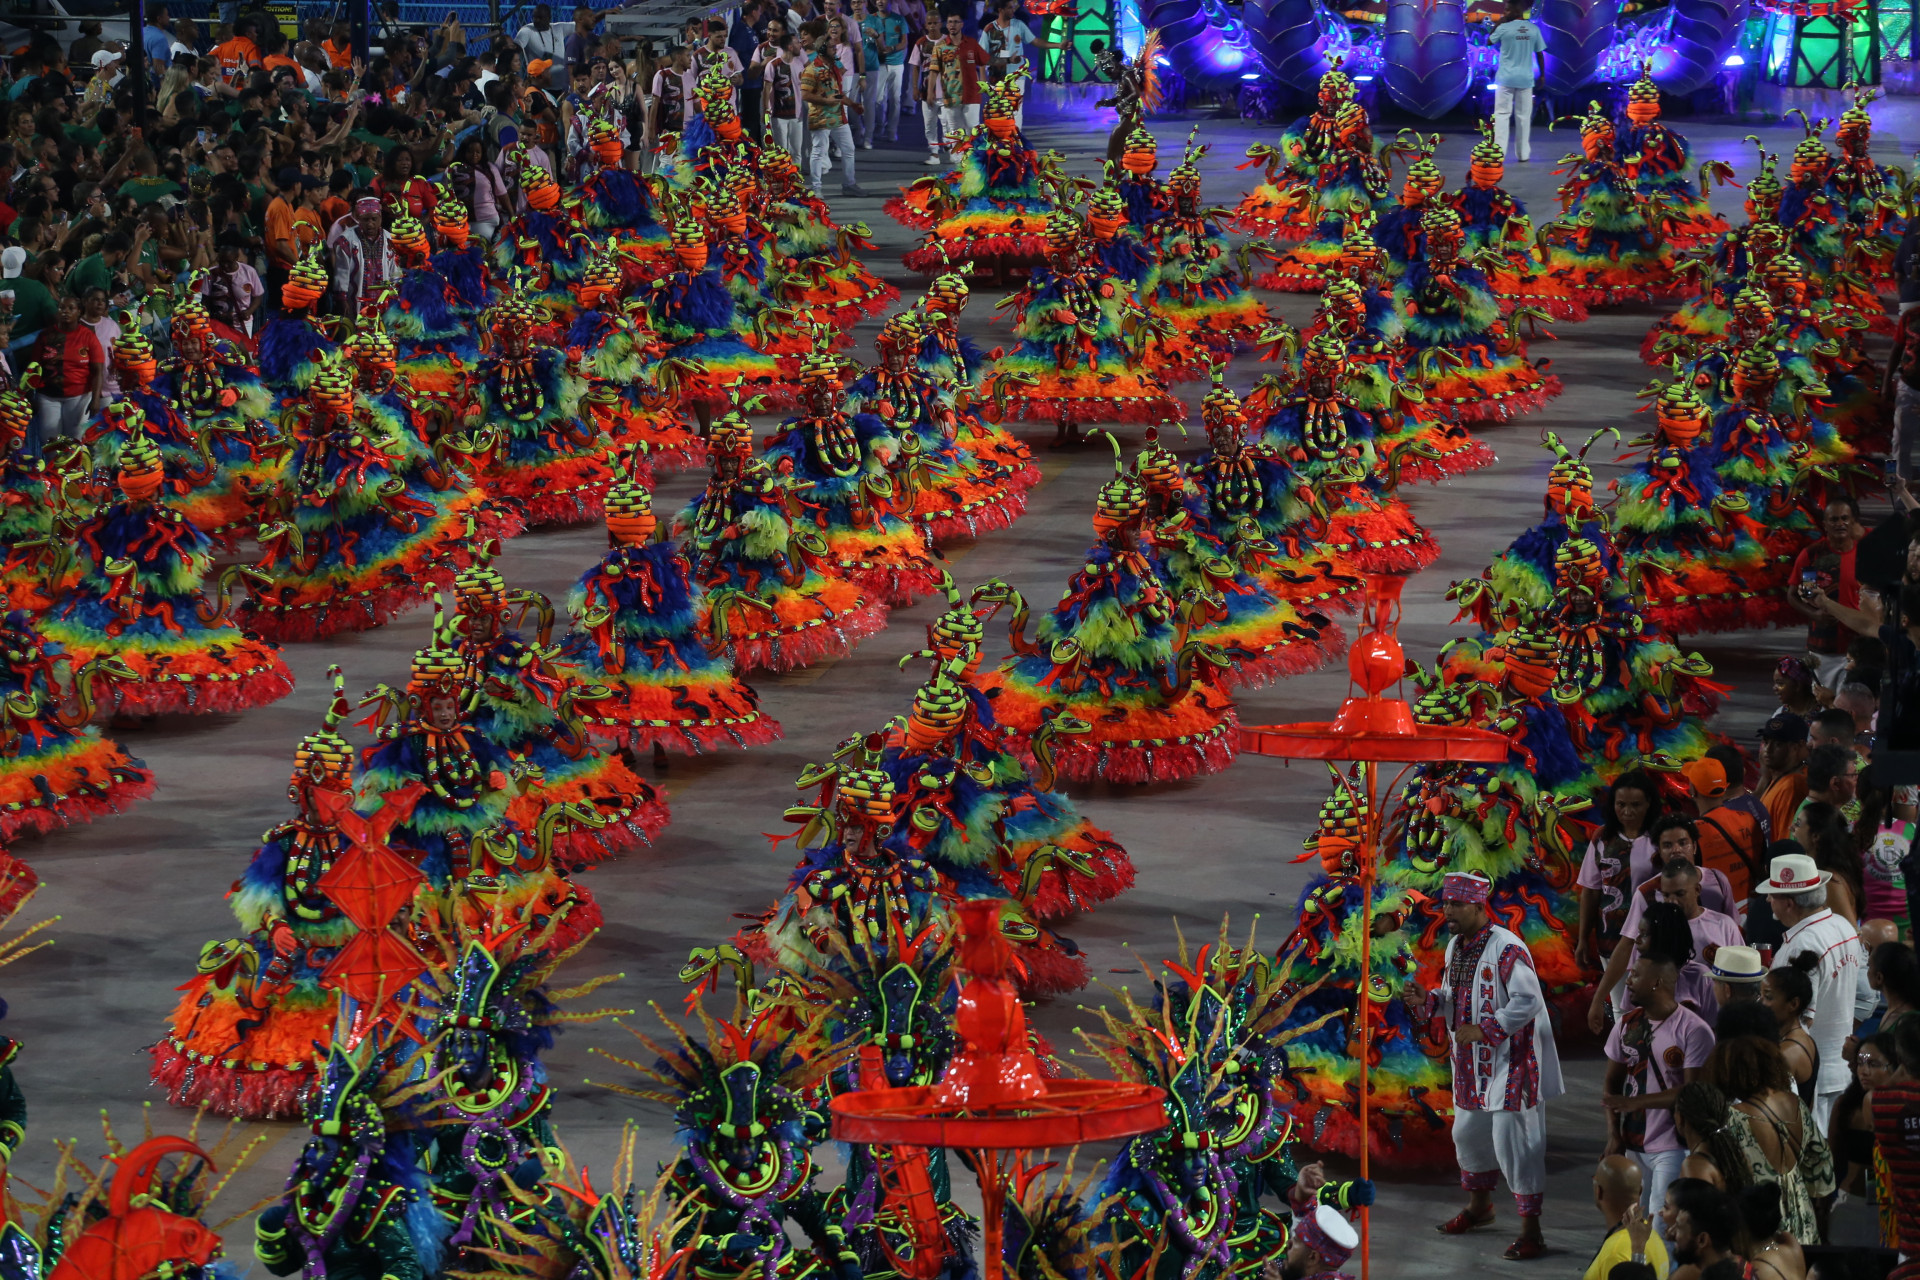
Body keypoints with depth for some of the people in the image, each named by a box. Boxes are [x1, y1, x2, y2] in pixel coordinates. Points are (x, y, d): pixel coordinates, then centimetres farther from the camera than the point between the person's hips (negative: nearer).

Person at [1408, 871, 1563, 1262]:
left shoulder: (1506, 949, -21)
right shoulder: (1456, 946, 7)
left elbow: (1526, 1001, -25)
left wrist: (1485, 1031, -29)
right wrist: (1427, 1001, -2)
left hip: (1509, 1061, -9)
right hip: (1472, 1064, 9)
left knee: (1512, 1142, -8)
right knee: (1468, 1134, 21)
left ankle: (1531, 1231, -1)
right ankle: (1479, 1206, 45)